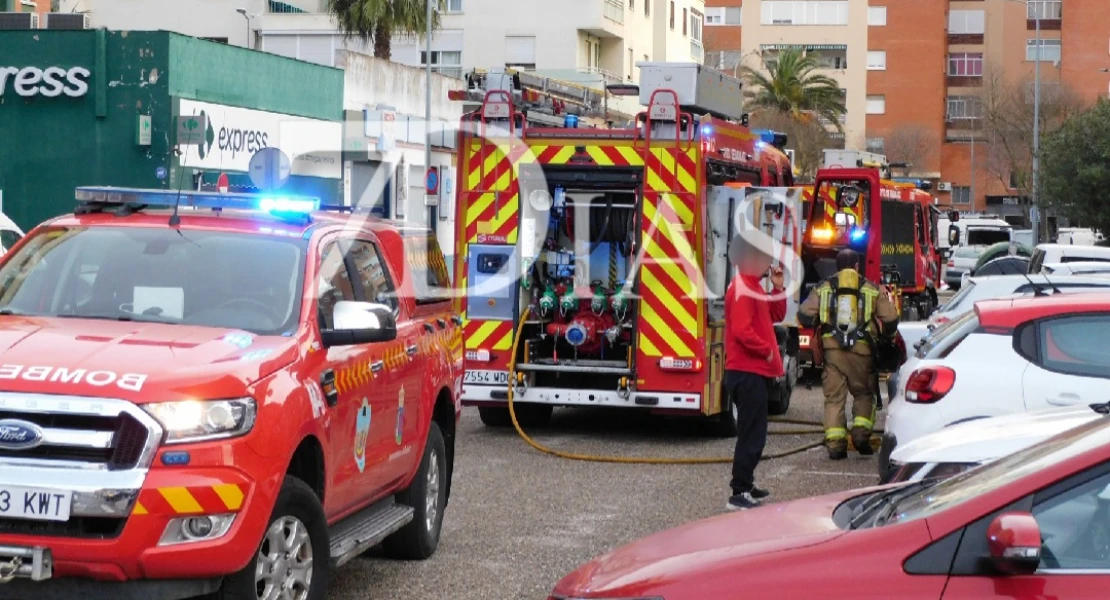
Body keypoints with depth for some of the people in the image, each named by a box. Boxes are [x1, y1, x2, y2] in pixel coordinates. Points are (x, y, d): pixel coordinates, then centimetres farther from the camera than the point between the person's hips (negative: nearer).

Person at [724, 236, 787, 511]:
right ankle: (739, 494, -11)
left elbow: (776, 315, 19)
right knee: (752, 434, -11)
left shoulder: (754, 286, 16)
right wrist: (768, 351, -16)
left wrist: (778, 287, 7)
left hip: (755, 371, 11)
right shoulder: (742, 289, -16)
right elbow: (743, 331, -26)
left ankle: (746, 485, 26)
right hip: (747, 373, -11)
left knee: (754, 433, 18)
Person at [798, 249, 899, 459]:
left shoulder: (823, 289, 10)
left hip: (832, 349, 0)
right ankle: (861, 432, 1)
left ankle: (835, 442, -5)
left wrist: (820, 323, 24)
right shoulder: (872, 290, 9)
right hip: (861, 349, 0)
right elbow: (890, 321, 9)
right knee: (863, 394, 17)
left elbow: (805, 316, 4)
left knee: (834, 397, 3)